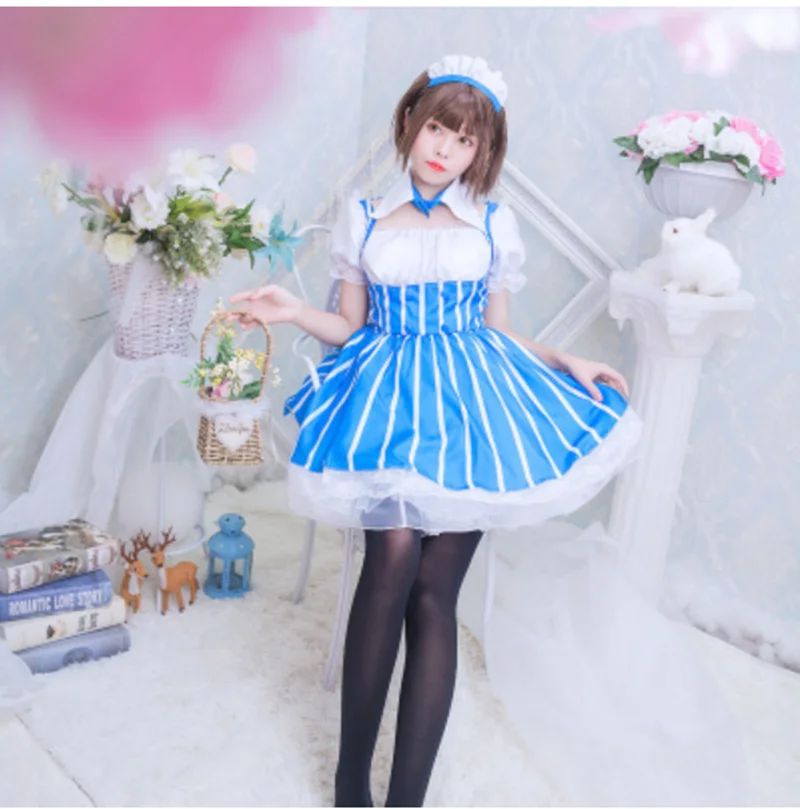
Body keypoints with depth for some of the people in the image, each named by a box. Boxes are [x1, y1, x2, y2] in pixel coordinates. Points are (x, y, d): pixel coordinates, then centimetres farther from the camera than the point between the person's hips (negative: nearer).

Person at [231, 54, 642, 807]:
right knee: (393, 555, -23)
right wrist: (296, 312, -5)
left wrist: (567, 363, 5)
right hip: (386, 399, 0)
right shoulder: (362, 217, 11)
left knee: (434, 590, -11)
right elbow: (352, 329, 12)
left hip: (470, 403, 1)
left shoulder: (495, 224, 11)